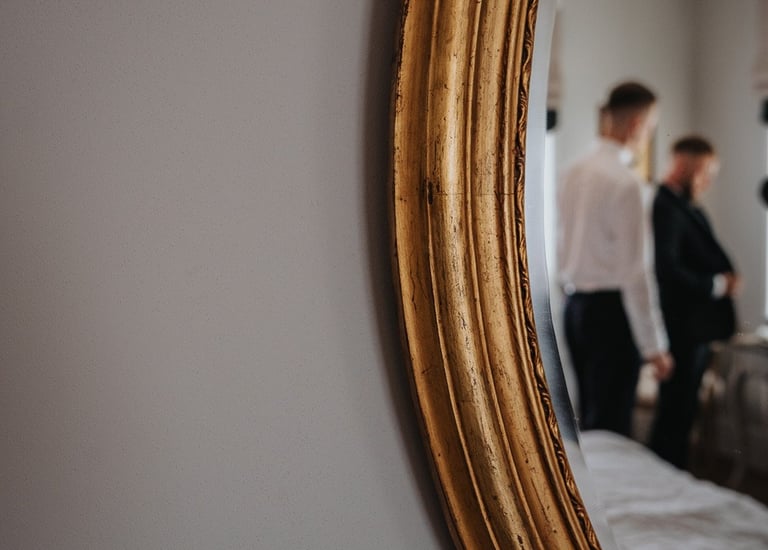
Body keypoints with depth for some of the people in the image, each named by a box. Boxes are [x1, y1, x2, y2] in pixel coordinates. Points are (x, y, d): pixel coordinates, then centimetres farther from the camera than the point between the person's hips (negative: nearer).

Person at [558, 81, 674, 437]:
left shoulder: (573, 173, 8)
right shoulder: (627, 183, -17)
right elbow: (636, 270, -19)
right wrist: (654, 346, -14)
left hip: (575, 305, 8)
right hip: (611, 310, -8)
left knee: (588, 417, 18)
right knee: (611, 424, -1)